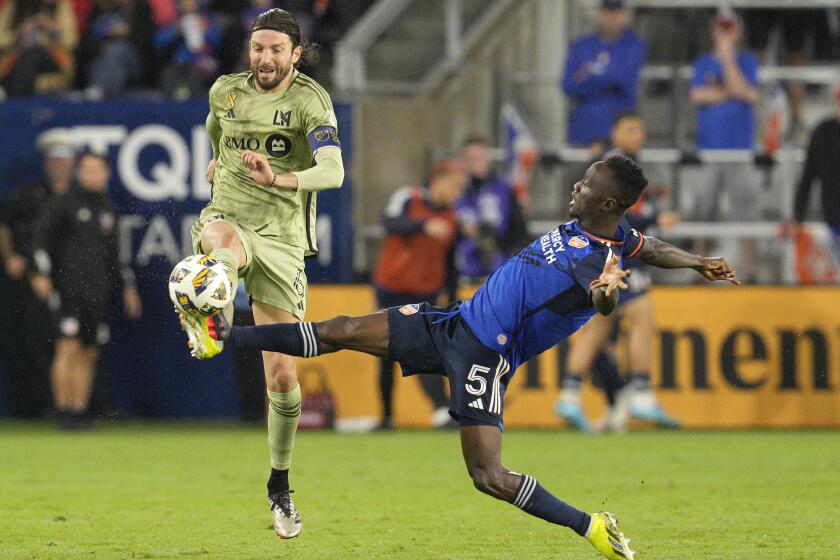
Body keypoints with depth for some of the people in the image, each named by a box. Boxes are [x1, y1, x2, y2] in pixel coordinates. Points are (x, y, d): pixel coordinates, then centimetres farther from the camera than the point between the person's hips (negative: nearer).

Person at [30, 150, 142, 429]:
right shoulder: (64, 203, -2)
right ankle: (64, 412, -13)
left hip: (98, 290, 6)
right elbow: (41, 236, -8)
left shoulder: (107, 208, 17)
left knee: (89, 354, 5)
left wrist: (126, 286, 24)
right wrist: (41, 272, -21)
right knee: (69, 348, -14)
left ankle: (80, 412, 9)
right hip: (69, 287, -6)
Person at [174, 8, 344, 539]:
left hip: (281, 241, -1)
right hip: (226, 219, 1)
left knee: (283, 377, 0)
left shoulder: (310, 100, -9)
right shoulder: (226, 91, 5)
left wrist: (281, 179, -42)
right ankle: (207, 323, -73)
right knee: (227, 239, -41)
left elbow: (333, 172, -27)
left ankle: (280, 487, 20)